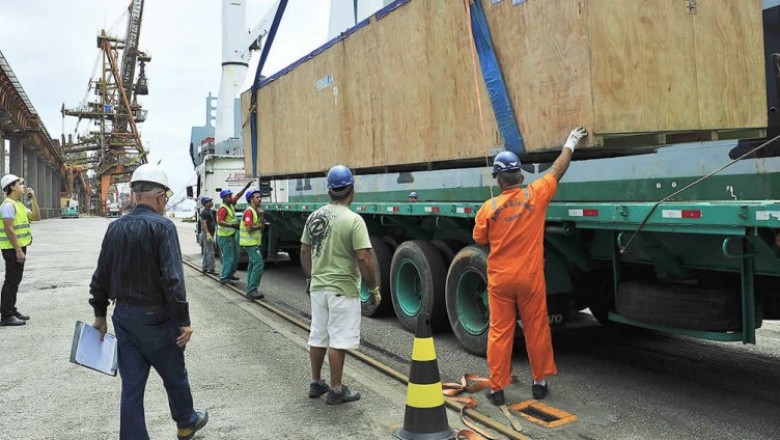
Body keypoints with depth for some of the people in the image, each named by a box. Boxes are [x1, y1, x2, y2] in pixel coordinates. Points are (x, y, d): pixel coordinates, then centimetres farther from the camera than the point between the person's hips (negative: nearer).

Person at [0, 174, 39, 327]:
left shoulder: (19, 204, 13)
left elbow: (36, 217, 13)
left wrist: (33, 198, 5)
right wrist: (18, 250, -22)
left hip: (19, 247, 10)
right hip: (13, 249, -10)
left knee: (15, 281, 15)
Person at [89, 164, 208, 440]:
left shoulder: (115, 227, 5)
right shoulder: (162, 226, -16)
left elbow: (101, 277, 10)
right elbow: (173, 279, -21)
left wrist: (100, 314, 19)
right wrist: (184, 321, -16)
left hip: (123, 316, 5)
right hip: (155, 317, -5)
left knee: (131, 384, 10)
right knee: (174, 376, 16)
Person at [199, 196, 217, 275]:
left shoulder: (210, 211, 16)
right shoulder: (204, 212, -15)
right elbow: (204, 223, -22)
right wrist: (208, 234, -28)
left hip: (210, 233, 10)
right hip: (207, 233, -10)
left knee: (206, 251, 13)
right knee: (210, 251, -10)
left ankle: (204, 268, 19)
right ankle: (211, 269, -9)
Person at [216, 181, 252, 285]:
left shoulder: (231, 204, 5)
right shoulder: (223, 209, -21)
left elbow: (238, 195, 16)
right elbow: (220, 222, -32)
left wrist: (246, 187, 10)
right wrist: (232, 225, -41)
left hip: (233, 235, 10)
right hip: (225, 237, -10)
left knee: (236, 255, 17)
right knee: (229, 258, -7)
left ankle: (230, 274, 28)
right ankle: (223, 278, -1)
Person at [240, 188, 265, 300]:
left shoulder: (257, 211, 14)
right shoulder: (249, 211, -15)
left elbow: (261, 226, 8)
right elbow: (249, 228, -22)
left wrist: (262, 217, -6)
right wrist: (259, 226, -7)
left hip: (254, 242, 10)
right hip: (250, 243, -10)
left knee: (252, 265, 14)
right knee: (258, 264, -16)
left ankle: (250, 290, 22)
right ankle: (252, 290, -14)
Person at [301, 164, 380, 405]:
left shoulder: (314, 216, 4)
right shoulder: (353, 220, -17)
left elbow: (304, 252, 10)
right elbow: (364, 258, -20)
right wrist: (375, 288, -10)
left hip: (318, 287, 7)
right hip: (342, 289, -6)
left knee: (317, 337, 16)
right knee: (338, 341, 2)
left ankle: (316, 383, 28)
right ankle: (336, 390, 11)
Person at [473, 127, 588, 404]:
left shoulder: (488, 208, -10)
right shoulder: (535, 195, -8)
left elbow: (480, 239, 4)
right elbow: (558, 169, 6)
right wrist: (570, 143, 21)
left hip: (499, 279, 0)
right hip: (530, 278, 1)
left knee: (499, 332, 7)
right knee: (536, 329, 13)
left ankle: (497, 388, 14)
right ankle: (540, 382, 25)